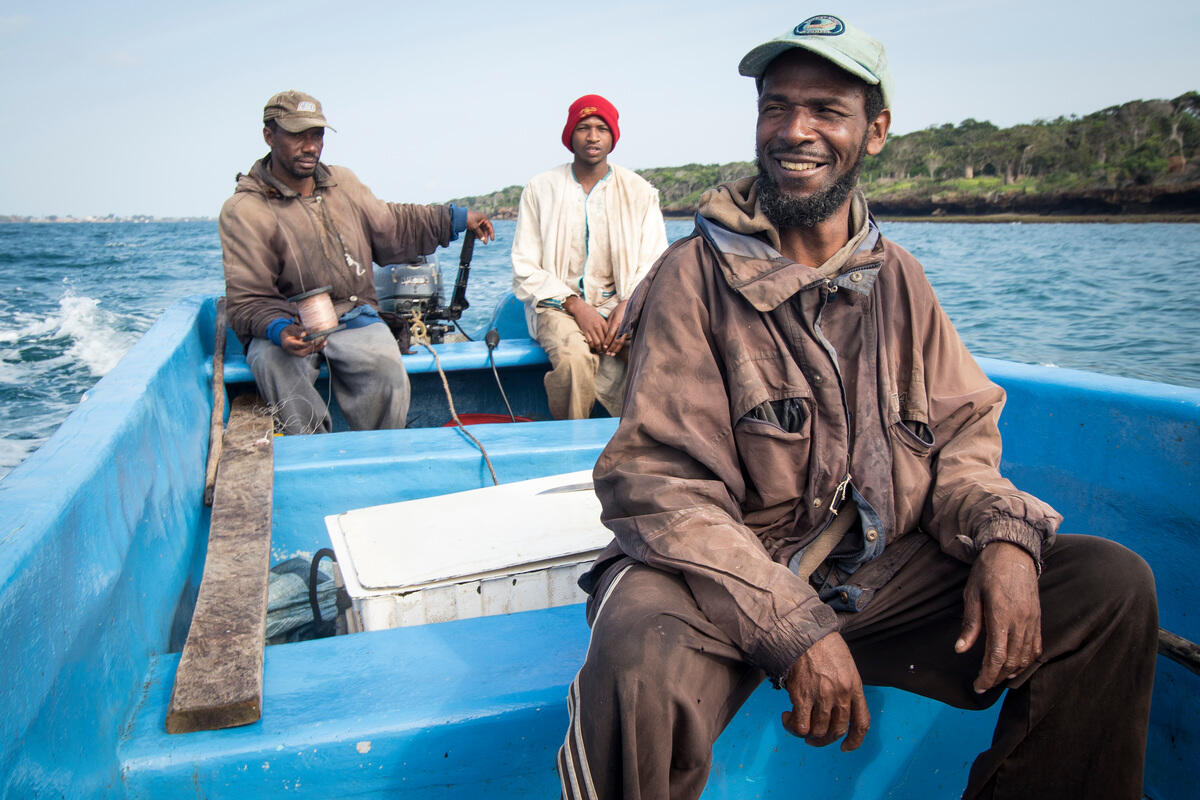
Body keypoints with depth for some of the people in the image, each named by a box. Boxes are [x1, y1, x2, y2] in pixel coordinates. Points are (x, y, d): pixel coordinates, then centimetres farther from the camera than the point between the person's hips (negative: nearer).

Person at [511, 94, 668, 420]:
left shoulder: (639, 191, 10)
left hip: (621, 304, 1)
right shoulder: (541, 189, 6)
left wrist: (628, 307, -17)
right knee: (574, 356, -36)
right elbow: (525, 272, 1)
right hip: (558, 305, -1)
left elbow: (655, 266, 4)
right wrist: (576, 305, -14)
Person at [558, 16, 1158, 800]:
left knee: (1115, 584, -7)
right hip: (726, 579, -5)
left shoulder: (899, 278, 7)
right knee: (643, 667, -38)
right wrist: (794, 627, -25)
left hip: (883, 573, 6)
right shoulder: (696, 275, -10)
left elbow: (961, 432, 9)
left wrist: (1004, 532, -14)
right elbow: (660, 482, -16)